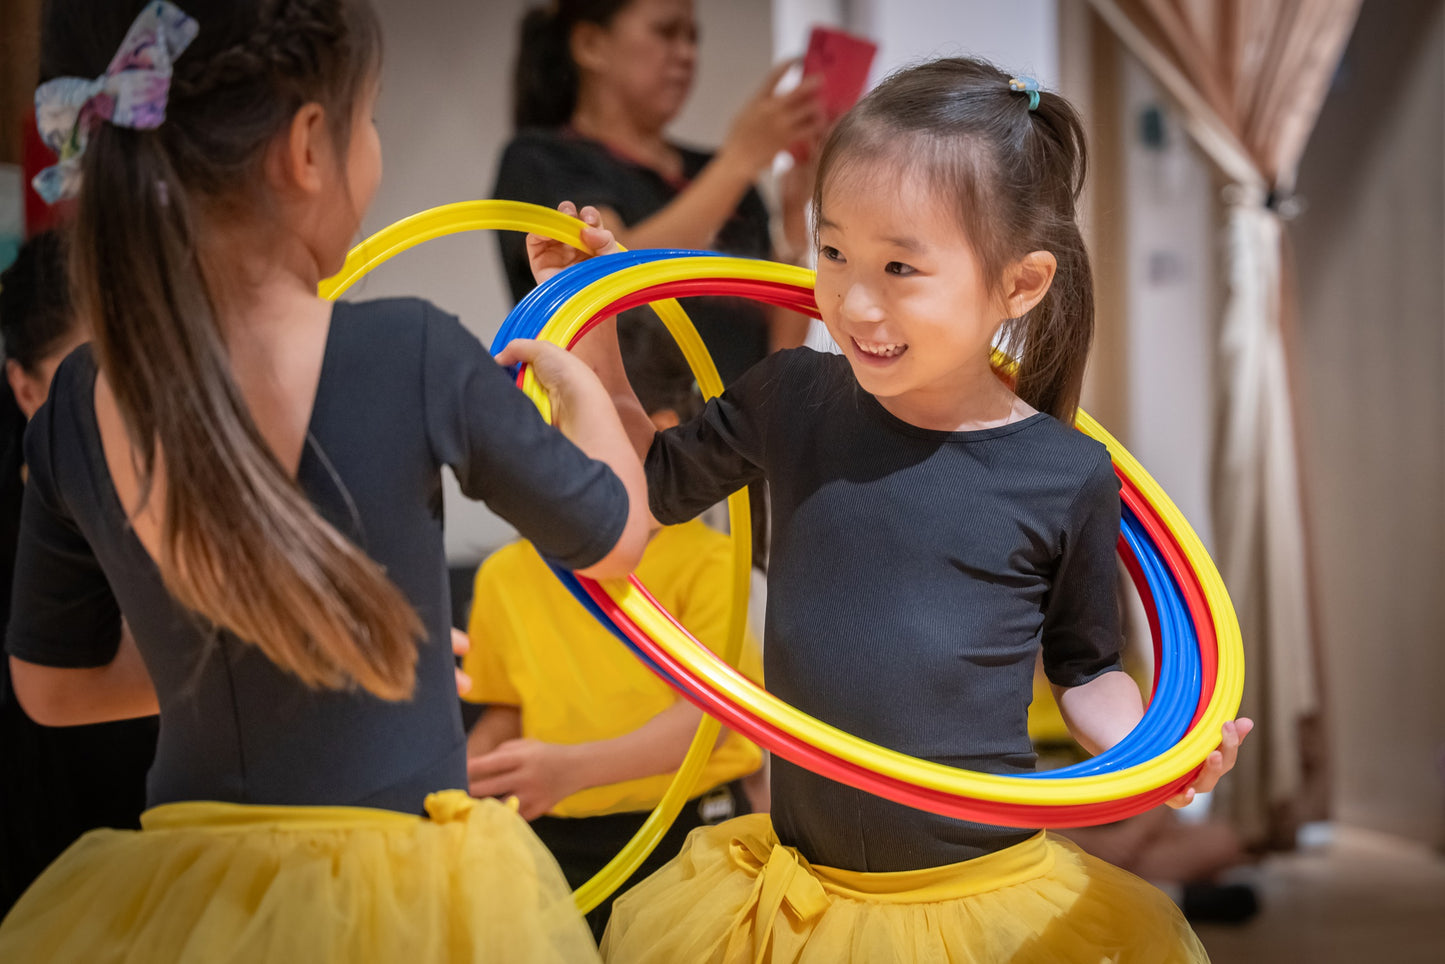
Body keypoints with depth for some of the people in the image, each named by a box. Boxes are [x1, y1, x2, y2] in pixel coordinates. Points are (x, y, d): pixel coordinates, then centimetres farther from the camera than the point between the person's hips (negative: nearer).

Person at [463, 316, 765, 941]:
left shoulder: (705, 561, -6)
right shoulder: (506, 575, 7)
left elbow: (706, 713, -16)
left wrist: (574, 766, -30)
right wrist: (457, 775, -4)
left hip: (687, 841, -3)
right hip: (558, 845, 3)